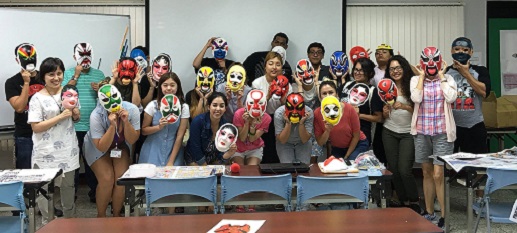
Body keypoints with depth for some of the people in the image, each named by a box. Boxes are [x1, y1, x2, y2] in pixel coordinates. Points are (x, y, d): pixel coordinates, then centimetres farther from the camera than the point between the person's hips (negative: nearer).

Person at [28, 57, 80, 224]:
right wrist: (61, 116, -20)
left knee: (68, 185, 16)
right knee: (45, 187, 2)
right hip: (47, 152, -4)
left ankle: (69, 218, 32)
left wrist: (76, 114, -8)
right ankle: (47, 222, 19)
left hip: (68, 148, 4)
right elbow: (36, 127, -16)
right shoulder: (37, 98, -10)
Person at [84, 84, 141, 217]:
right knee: (107, 179, -18)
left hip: (120, 146, 2)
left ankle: (116, 215, 8)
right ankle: (101, 216, 4)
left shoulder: (132, 110, -27)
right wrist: (112, 126, -42)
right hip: (97, 147, -2)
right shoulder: (96, 116, -33)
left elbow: (132, 140, -20)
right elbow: (102, 147, -30)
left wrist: (126, 121, -37)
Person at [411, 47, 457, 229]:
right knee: (427, 173, 12)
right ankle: (429, 212, 25)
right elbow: (416, 99, -14)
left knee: (438, 175, -9)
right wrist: (422, 76, -6)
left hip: (442, 132, -2)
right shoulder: (415, 79, 4)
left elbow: (450, 98, -17)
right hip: (422, 132, 3)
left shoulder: (448, 79, 2)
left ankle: (445, 216, 2)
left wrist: (441, 75, -8)